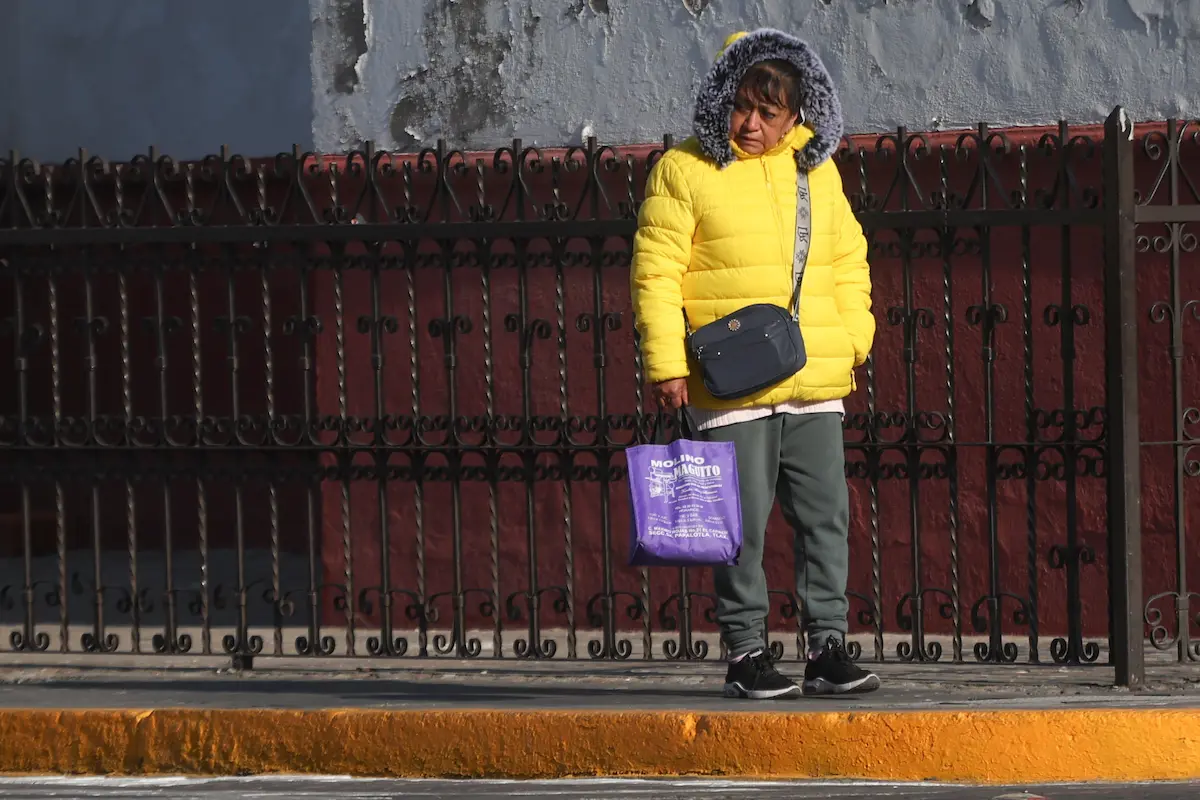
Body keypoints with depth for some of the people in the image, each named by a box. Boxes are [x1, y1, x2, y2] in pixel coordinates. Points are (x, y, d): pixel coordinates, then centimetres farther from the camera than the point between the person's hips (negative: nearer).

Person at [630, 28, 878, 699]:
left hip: (816, 388, 5)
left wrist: (854, 342, 15)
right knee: (742, 523, -2)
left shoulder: (818, 171, 13)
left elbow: (849, 262, 23)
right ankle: (746, 654, 5)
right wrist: (666, 365, -10)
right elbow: (656, 273, -4)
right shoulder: (683, 171, -2)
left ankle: (828, 647, 11)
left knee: (827, 516, 4)